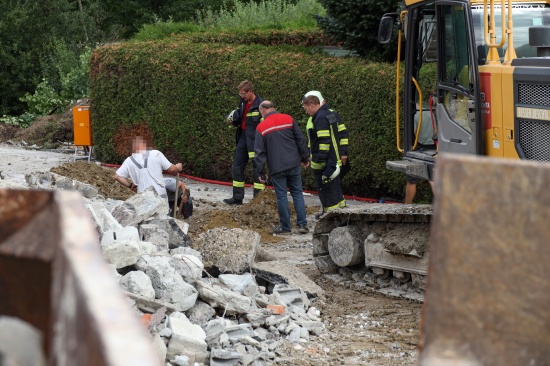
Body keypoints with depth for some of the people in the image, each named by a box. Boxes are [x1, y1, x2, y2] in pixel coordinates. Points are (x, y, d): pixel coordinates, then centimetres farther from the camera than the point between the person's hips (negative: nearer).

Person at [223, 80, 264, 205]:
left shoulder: (260, 104, -14)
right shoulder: (243, 102, 11)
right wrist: (233, 121, 2)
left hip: (255, 139, -8)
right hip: (243, 137, 8)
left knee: (257, 169, -3)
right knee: (237, 168, 11)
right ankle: (237, 197, 20)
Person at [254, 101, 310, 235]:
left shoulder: (261, 128, -2)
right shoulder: (288, 119, 3)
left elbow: (260, 152, -2)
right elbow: (300, 140, 5)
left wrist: (260, 172, 2)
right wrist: (305, 158, 14)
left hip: (277, 168, -2)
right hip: (294, 164, 2)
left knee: (281, 196, 4)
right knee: (297, 193, 8)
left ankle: (285, 226, 8)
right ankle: (302, 224, 4)